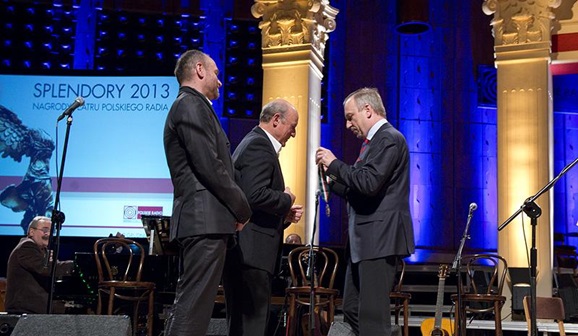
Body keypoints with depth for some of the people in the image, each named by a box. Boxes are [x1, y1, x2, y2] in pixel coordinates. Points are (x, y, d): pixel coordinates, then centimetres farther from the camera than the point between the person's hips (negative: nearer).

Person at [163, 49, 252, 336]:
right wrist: (242, 209, -7)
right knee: (193, 305, -12)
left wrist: (234, 208, 13)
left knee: (190, 303, 11)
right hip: (205, 220, -10)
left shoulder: (189, 106, 24)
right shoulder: (192, 105, -7)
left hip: (200, 220, 10)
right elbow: (209, 167, -16)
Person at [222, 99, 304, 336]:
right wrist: (286, 199, -7)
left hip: (245, 251, 11)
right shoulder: (259, 145, -10)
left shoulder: (253, 143, 22)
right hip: (251, 249, -11)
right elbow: (255, 195, -24)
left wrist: (284, 215, 14)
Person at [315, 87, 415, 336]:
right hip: (364, 240, 10)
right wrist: (333, 180, 9)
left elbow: (369, 183, -24)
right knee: (352, 311, 13)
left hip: (378, 239, -10)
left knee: (372, 315, -8)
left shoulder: (389, 138, -11)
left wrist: (334, 164, -12)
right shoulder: (375, 140, 19)